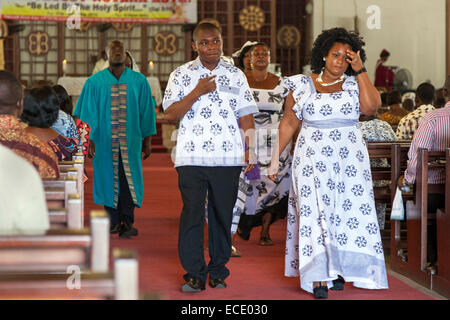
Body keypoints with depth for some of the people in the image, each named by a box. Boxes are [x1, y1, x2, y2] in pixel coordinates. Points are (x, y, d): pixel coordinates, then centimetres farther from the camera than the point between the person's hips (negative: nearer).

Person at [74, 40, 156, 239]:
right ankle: (113, 220, 16)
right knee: (108, 179, 5)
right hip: (104, 140, 0)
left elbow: (146, 112, 8)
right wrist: (88, 140, -3)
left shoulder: (139, 81, 5)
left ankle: (126, 222, -6)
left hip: (130, 140, 0)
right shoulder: (94, 82, 4)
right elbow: (88, 114, 3)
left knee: (129, 179, -7)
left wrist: (147, 140, 5)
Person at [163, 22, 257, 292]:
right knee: (192, 214, -5)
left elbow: (246, 116, 12)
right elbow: (170, 114, -1)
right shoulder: (181, 75, 7)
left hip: (228, 157, 2)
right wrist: (198, 92, -11)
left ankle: (218, 272, 15)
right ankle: (195, 274, 3)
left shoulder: (236, 75, 12)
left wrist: (250, 149, 1)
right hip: (191, 157, -1)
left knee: (223, 214, 4)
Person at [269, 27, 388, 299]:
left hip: (350, 159, 2)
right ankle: (319, 277, -9)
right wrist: (277, 156, 3)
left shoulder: (353, 84, 7)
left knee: (347, 210, -1)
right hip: (313, 159, -1)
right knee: (315, 211, -8)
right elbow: (289, 123, 8)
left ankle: (338, 269, 12)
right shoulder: (302, 85, 6)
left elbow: (371, 106, -12)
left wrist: (360, 71, -9)